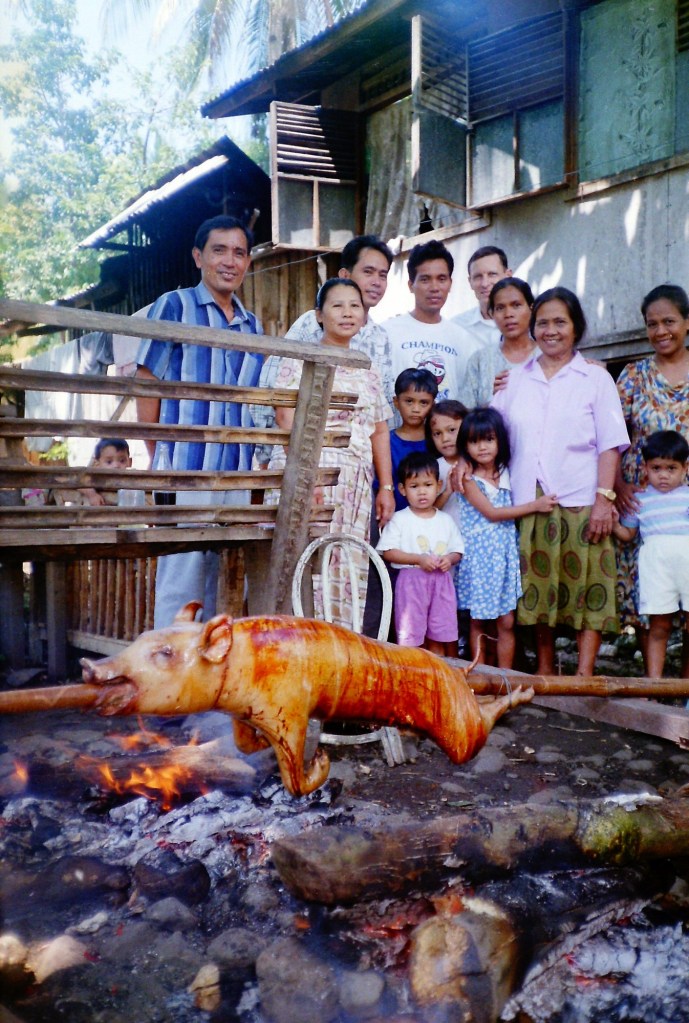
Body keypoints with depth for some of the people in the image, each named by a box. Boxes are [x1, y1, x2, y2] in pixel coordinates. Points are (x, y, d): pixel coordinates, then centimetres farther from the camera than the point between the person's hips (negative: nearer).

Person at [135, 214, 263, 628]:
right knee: (180, 581, -2)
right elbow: (147, 386, -2)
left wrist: (251, 468, 12)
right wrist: (160, 459, -5)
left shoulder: (252, 325, 16)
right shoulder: (174, 306, 1)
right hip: (186, 470, -5)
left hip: (238, 474, 5)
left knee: (225, 586, 11)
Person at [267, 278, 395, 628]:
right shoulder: (300, 359, 3)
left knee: (347, 571, 2)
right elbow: (288, 421, -8)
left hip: (355, 485, 5)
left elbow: (380, 432, 19)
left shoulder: (369, 371, 21)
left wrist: (386, 487, 11)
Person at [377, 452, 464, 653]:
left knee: (437, 639, 11)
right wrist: (418, 559, -17)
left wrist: (449, 559, -11)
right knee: (410, 640, 0)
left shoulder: (445, 520, 9)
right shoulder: (399, 520, -3)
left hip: (441, 581, 4)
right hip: (411, 581, -3)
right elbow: (388, 552, -9)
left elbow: (457, 551, 12)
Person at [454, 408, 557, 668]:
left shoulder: (505, 473, 6)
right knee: (478, 621, 5)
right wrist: (535, 505, -10)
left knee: (506, 622, 4)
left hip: (505, 552, 4)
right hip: (479, 555, -4)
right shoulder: (468, 479, -9)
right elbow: (491, 512, -13)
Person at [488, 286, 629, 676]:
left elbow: (610, 445, 0)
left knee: (587, 589, -3)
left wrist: (604, 499, -10)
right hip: (529, 501, 3)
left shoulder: (595, 377, 5)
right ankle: (545, 671, 21)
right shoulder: (516, 378, 13)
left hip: (581, 502, -2)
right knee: (538, 587, 7)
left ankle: (584, 676, 4)